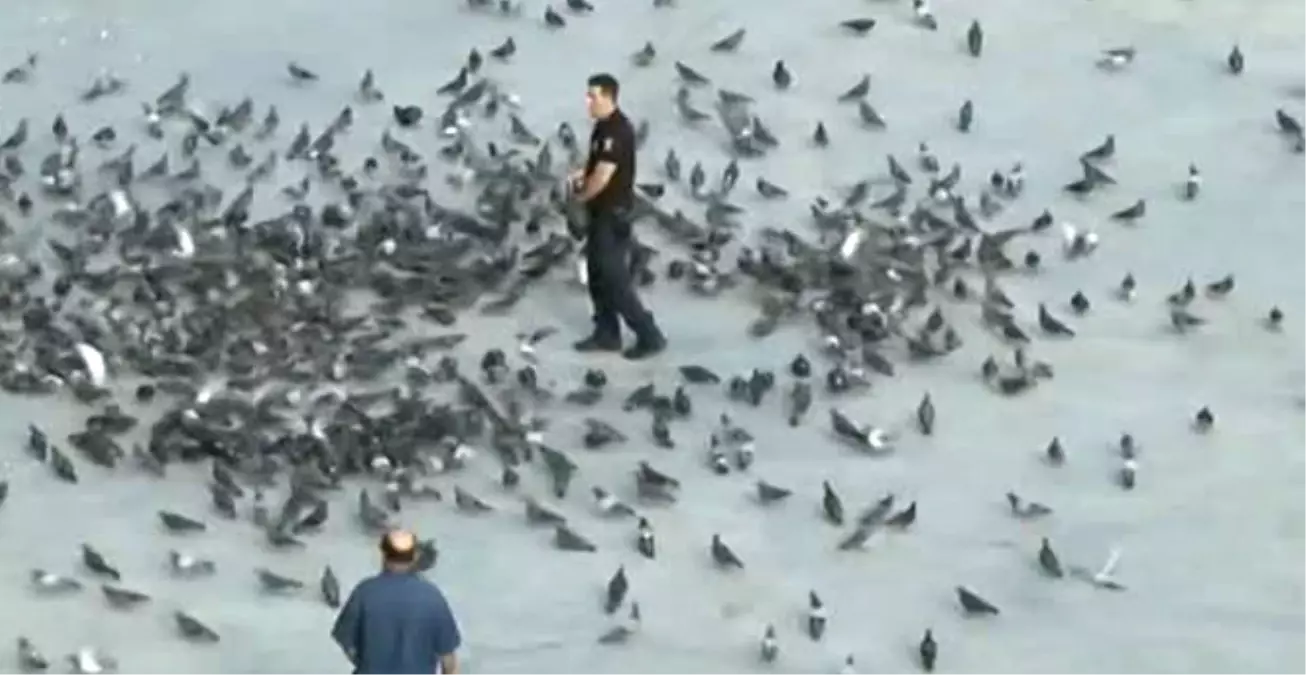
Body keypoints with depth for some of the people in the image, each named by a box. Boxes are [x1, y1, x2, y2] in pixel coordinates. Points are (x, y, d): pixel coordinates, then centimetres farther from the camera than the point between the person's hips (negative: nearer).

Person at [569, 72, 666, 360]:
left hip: (613, 213, -10)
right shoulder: (604, 126, 7)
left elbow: (602, 178, -26)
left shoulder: (616, 132, -25)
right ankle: (607, 334, 25)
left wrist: (581, 196, -8)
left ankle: (649, 336, 2)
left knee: (615, 278, -5)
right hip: (601, 212, 10)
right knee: (597, 274, 16)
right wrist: (581, 174, 5)